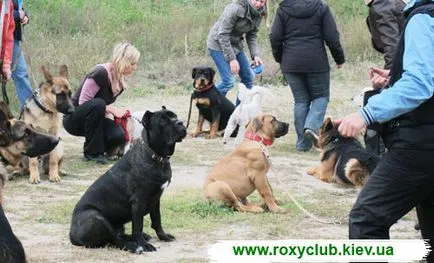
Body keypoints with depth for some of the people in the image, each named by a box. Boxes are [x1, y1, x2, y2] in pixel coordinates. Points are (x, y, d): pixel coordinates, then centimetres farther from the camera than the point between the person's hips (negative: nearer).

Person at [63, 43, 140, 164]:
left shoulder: (120, 81, 1)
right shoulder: (100, 73, -23)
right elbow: (83, 102, -23)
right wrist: (111, 109, -23)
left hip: (93, 119, 6)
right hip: (73, 119, -6)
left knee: (118, 135, -24)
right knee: (97, 104, -37)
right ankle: (92, 152, -23)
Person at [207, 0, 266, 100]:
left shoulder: (258, 14, -5)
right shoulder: (236, 8, -28)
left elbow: (252, 35, 3)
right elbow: (222, 35, -25)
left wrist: (255, 55, -13)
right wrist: (231, 59, -26)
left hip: (235, 44, 8)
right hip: (219, 44, -8)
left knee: (248, 78, 7)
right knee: (228, 81, -17)